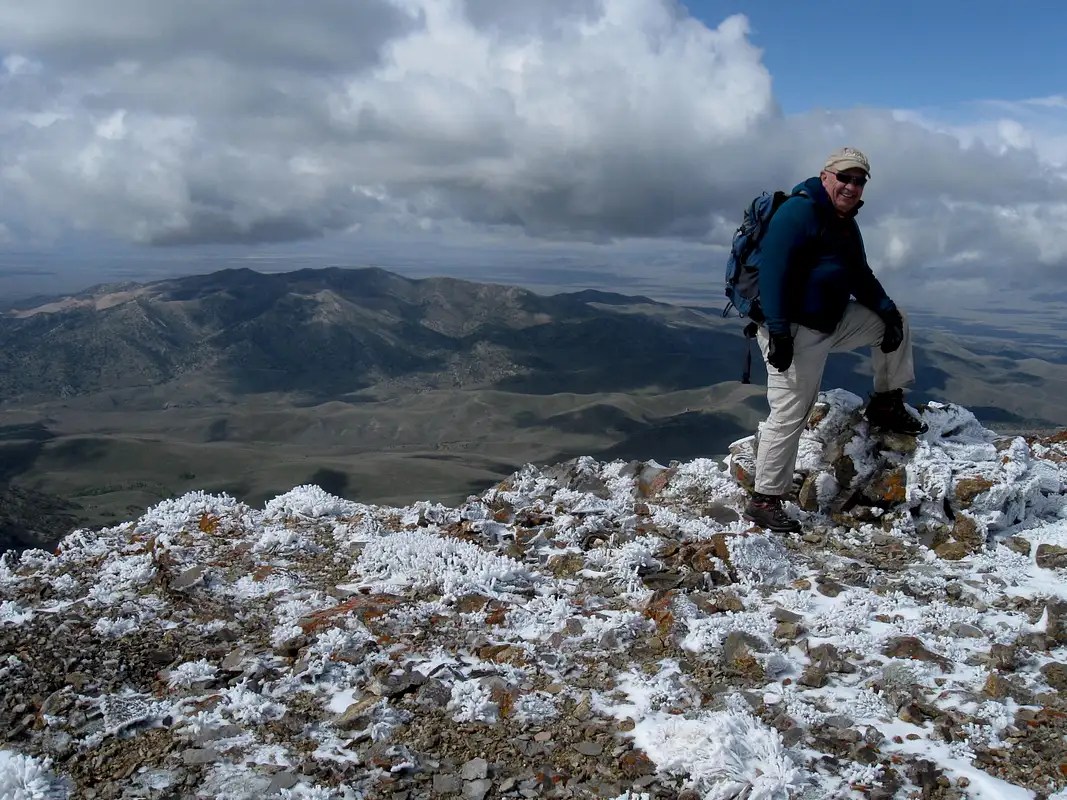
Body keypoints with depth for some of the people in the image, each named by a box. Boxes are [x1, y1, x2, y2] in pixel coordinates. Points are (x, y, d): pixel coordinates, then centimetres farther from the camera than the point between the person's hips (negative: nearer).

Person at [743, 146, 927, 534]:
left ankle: (886, 405, 24)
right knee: (789, 415, -9)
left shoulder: (846, 225, 14)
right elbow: (773, 270, -25)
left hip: (833, 323, 9)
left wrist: (887, 310, 6)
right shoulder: (798, 212, -16)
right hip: (794, 331, -9)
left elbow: (860, 277, 22)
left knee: (893, 322, 14)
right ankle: (763, 501, 0)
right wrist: (778, 331, -31)